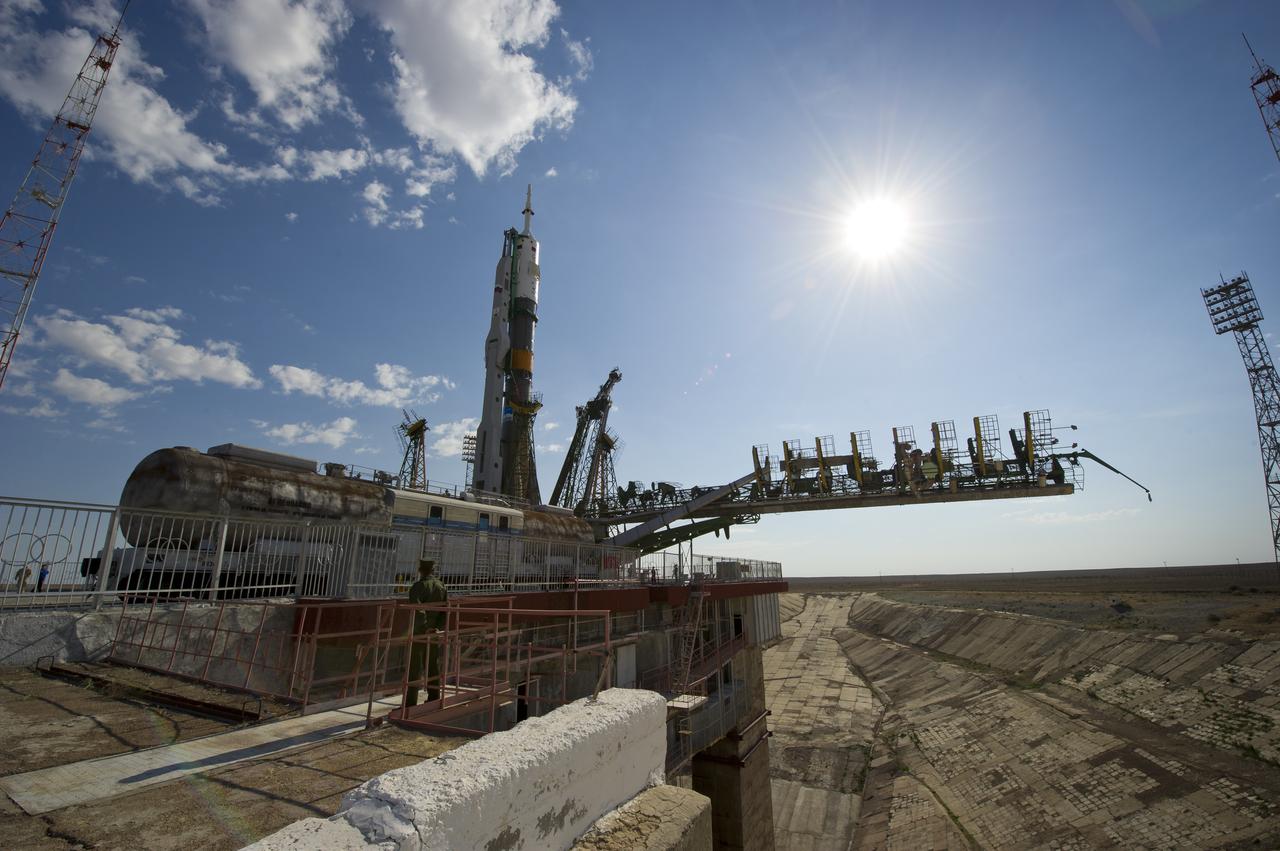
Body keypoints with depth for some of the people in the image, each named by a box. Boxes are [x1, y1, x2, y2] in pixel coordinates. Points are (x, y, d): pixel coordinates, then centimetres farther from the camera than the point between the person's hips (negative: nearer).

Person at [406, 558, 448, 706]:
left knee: (414, 668, 2)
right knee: (433, 666, 14)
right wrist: (438, 627, -5)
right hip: (435, 633, 6)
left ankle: (410, 702, 4)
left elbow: (418, 610, -24)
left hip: (419, 633, -6)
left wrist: (426, 628, -21)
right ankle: (434, 698, 21)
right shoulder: (442, 586, 7)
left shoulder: (418, 587, -12)